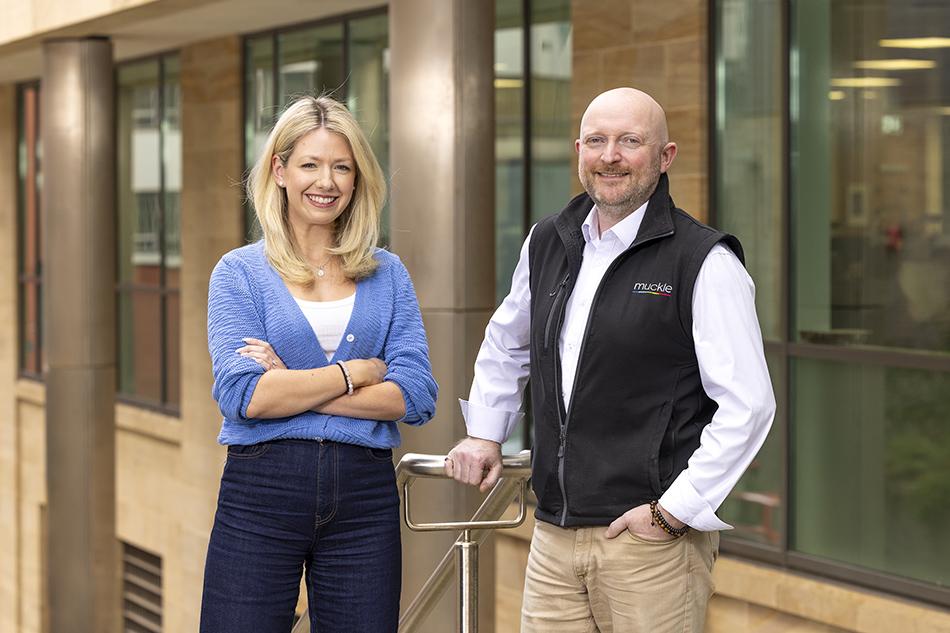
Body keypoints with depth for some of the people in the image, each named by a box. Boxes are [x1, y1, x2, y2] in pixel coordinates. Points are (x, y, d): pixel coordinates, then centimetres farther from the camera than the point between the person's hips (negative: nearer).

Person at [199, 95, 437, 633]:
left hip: (365, 494, 2)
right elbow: (243, 395, -12)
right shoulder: (240, 272, 2)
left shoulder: (387, 275, 10)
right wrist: (358, 371, -7)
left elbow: (416, 397, -3)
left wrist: (293, 386, -10)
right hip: (261, 493, -2)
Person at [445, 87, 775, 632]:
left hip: (654, 544, -5)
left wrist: (674, 511, -13)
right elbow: (506, 344, 30)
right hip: (554, 539, 5)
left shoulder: (704, 262, -8)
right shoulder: (547, 245, 11)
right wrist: (485, 434, 20)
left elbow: (749, 404, -11)